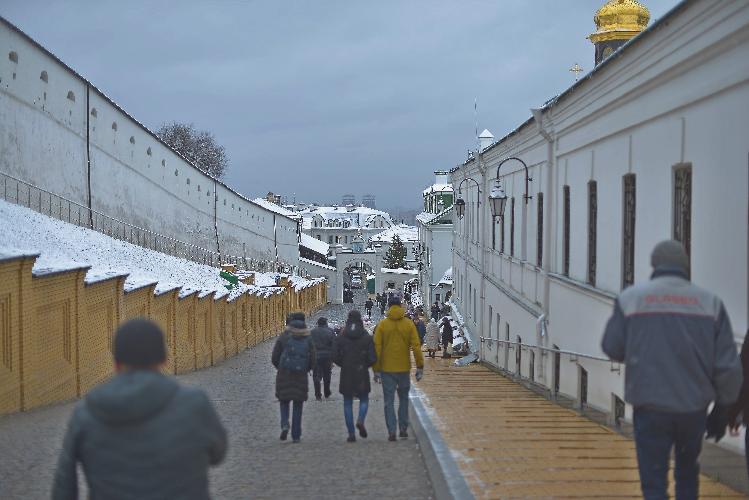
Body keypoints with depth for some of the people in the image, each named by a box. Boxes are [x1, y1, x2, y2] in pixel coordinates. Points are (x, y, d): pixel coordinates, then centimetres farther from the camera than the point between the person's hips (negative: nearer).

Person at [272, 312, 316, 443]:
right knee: (298, 406, 9)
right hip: (301, 378, 1)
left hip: (284, 376, -1)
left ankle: (284, 424, -12)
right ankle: (296, 435, 8)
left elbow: (274, 358, -1)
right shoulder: (308, 339, 1)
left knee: (284, 403, 14)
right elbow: (313, 360, -2)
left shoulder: (283, 337, -3)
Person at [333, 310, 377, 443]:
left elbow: (336, 357, -2)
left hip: (346, 374, 1)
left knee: (348, 403, 8)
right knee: (364, 400, 16)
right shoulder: (366, 337, -5)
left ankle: (351, 433, 4)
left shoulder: (342, 337, -3)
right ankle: (360, 420, -12)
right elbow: (372, 358, -7)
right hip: (362, 374, 0)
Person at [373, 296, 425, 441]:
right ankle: (403, 429, 17)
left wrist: (376, 369, 0)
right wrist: (420, 367, 2)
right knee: (404, 399, 17)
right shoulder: (409, 324, -1)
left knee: (389, 401, 4)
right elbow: (416, 346, -4)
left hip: (387, 369, -1)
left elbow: (377, 348, -5)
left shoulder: (382, 324, -3)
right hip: (404, 368, 1)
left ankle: (391, 432, -3)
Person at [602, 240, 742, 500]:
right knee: (687, 472, 25)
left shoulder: (630, 298, -3)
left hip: (650, 407, -2)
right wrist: (722, 408, 11)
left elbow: (613, 348, 5)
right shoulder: (710, 302, 0)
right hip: (695, 407, 2)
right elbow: (728, 365, 0)